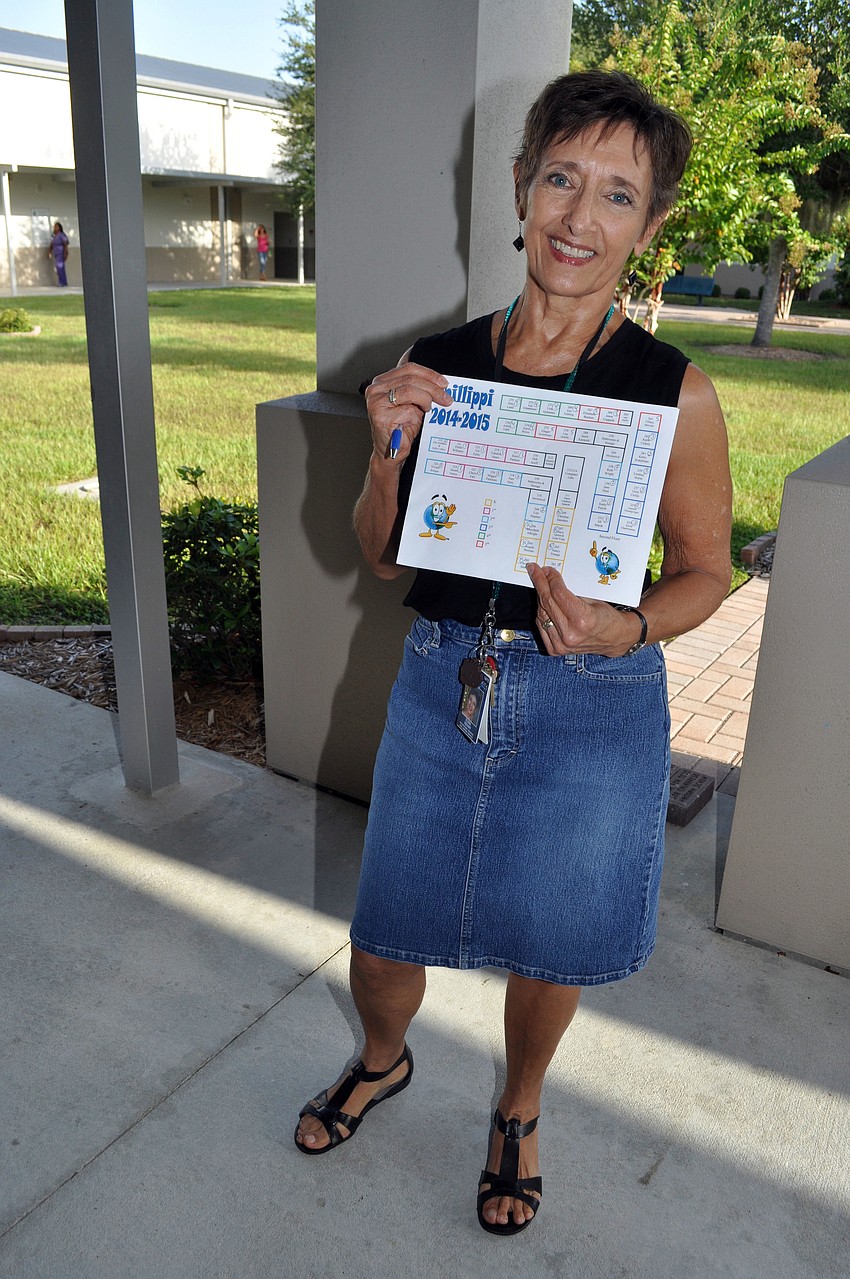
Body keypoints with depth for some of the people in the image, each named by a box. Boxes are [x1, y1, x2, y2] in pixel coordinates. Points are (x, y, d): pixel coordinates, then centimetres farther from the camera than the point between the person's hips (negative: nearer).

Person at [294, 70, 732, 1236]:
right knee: (385, 937, 16)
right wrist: (390, 451, -15)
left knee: (548, 950, 18)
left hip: (592, 710, -2)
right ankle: (383, 1062, 53)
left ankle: (518, 1114, 52)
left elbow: (705, 571, -1)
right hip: (441, 685, 3)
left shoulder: (674, 394, -10)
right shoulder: (440, 366, -3)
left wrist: (627, 628, -21)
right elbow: (383, 557, 4)